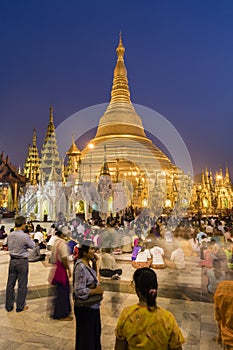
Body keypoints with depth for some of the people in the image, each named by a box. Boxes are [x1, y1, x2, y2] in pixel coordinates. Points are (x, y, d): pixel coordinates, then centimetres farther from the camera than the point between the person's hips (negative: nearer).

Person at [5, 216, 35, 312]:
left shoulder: (10, 235, -3)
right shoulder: (25, 236, -21)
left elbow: (9, 247, 11)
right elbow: (32, 246, -7)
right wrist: (31, 239, 9)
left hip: (12, 260, 6)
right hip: (22, 261, -6)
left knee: (10, 283, 15)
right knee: (22, 285, 8)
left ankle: (9, 306, 29)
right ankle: (20, 307, 20)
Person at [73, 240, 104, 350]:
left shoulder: (88, 263, 0)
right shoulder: (81, 267, -28)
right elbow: (79, 291, -28)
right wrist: (96, 291, -20)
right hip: (85, 307, -9)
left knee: (94, 332, 26)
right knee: (86, 335, 13)